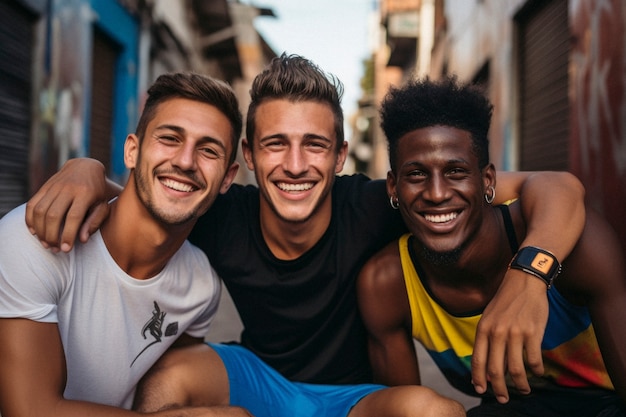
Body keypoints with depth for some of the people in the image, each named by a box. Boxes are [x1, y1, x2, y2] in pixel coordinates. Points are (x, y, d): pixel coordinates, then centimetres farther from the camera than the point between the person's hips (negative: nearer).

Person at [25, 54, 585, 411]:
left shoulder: (371, 208, -23)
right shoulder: (221, 218, -17)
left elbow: (554, 187, -25)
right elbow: (130, 191, -2)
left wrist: (527, 274, -46)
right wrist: (86, 172, -26)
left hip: (359, 394, -1)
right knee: (179, 368, -27)